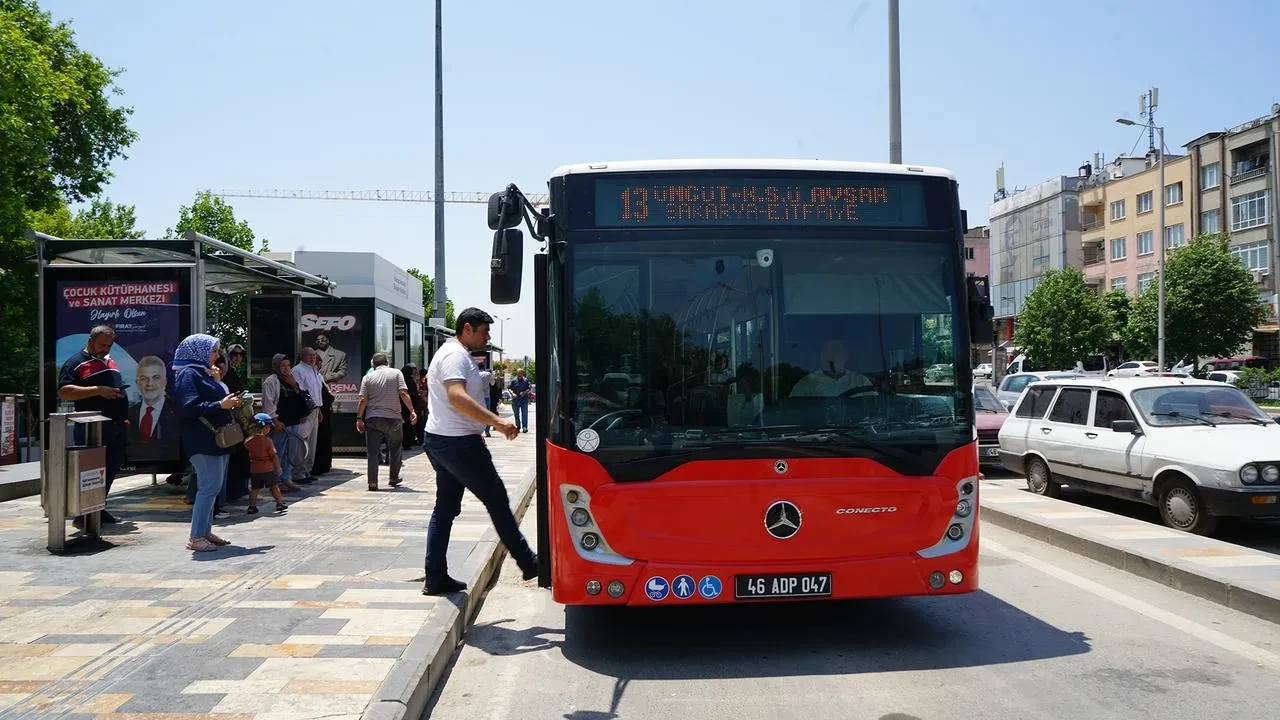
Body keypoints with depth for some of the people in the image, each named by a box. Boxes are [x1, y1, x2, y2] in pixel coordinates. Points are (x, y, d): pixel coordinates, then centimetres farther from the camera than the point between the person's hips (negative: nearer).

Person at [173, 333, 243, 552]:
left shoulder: (204, 372, 19)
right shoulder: (188, 374, -10)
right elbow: (189, 407, -20)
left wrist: (228, 403, 10)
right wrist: (220, 405, -19)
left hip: (215, 438, 10)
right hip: (202, 441, -10)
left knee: (214, 485, 12)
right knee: (210, 486, -11)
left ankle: (205, 531, 19)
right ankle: (196, 538, -6)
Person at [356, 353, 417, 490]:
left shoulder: (367, 377, 4)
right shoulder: (396, 373, 1)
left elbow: (363, 400, -3)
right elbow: (403, 394, -9)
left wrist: (359, 418, 2)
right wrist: (412, 411, -5)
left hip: (373, 419, 0)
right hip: (393, 418, 0)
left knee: (372, 451, 3)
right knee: (395, 449, 16)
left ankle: (372, 482, -1)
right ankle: (394, 478, 25)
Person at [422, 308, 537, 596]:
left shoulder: (449, 353, 18)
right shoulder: (456, 355, -15)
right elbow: (457, 396, -29)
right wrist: (497, 421, -32)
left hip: (439, 441, 11)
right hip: (459, 442, -11)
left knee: (445, 508, 11)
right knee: (497, 500, -2)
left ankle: (435, 578, 13)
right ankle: (528, 563, 7)